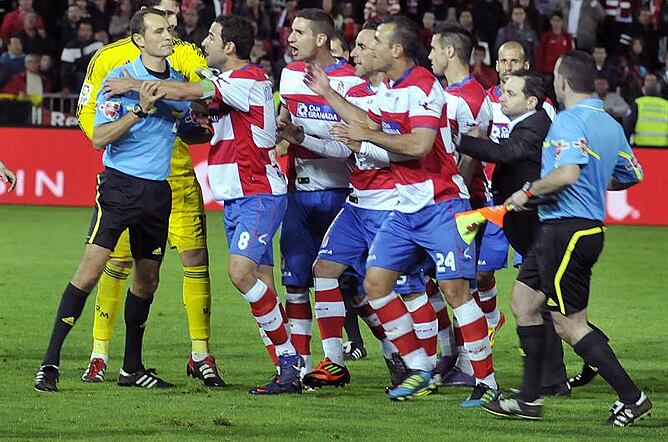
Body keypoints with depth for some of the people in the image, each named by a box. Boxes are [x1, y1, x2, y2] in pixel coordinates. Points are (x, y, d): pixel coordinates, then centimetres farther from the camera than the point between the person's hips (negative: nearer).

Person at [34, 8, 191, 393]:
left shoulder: (178, 82, 11)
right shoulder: (120, 79, -7)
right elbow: (99, 138, -13)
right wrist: (139, 110, -23)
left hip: (158, 189, 6)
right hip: (119, 185, -6)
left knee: (148, 279, 9)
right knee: (92, 268, -15)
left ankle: (132, 368, 21)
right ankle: (50, 363, -14)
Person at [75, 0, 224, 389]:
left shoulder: (183, 53, 4)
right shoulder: (109, 58, 1)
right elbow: (87, 113, 5)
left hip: (176, 177, 1)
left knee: (195, 258, -3)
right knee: (118, 262, -1)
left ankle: (201, 355, 8)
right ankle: (100, 354, 10)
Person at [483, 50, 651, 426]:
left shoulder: (569, 122, -17)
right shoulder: (610, 124, 12)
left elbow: (568, 172, -32)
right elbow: (632, 175, 21)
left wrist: (529, 191, -17)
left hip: (568, 230, -10)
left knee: (570, 325, -5)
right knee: (525, 303, 17)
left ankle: (632, 398, -4)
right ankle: (529, 399, 20)